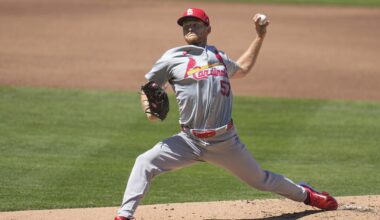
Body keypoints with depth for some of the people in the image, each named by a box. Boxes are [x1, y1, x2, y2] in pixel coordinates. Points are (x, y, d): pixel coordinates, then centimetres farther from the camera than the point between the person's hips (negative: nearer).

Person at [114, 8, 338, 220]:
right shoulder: (173, 58, 1)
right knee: (145, 163, -23)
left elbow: (242, 68, 33)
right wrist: (149, 108, -14)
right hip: (190, 141, -2)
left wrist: (260, 36, 30)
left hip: (225, 142, 2)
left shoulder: (218, 56, 13)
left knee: (260, 179, 15)